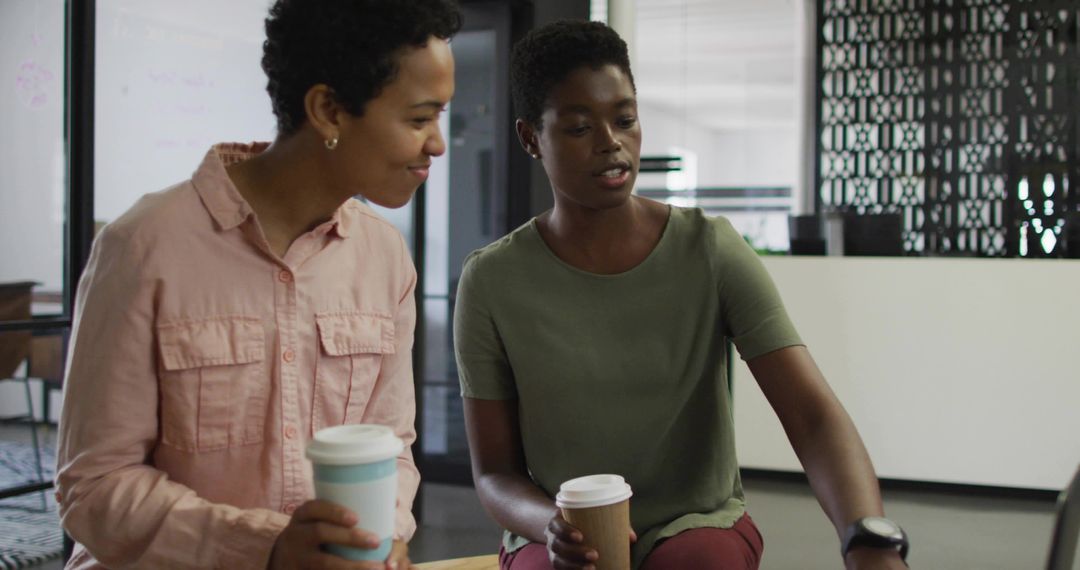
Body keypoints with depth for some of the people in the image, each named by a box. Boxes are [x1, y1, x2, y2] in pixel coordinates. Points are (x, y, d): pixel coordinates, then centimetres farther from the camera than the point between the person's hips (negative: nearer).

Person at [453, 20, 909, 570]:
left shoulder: (712, 251, -9)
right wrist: (551, 525, -23)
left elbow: (813, 416, -17)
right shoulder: (491, 282, -7)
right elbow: (494, 472, -1)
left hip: (699, 525, 1)